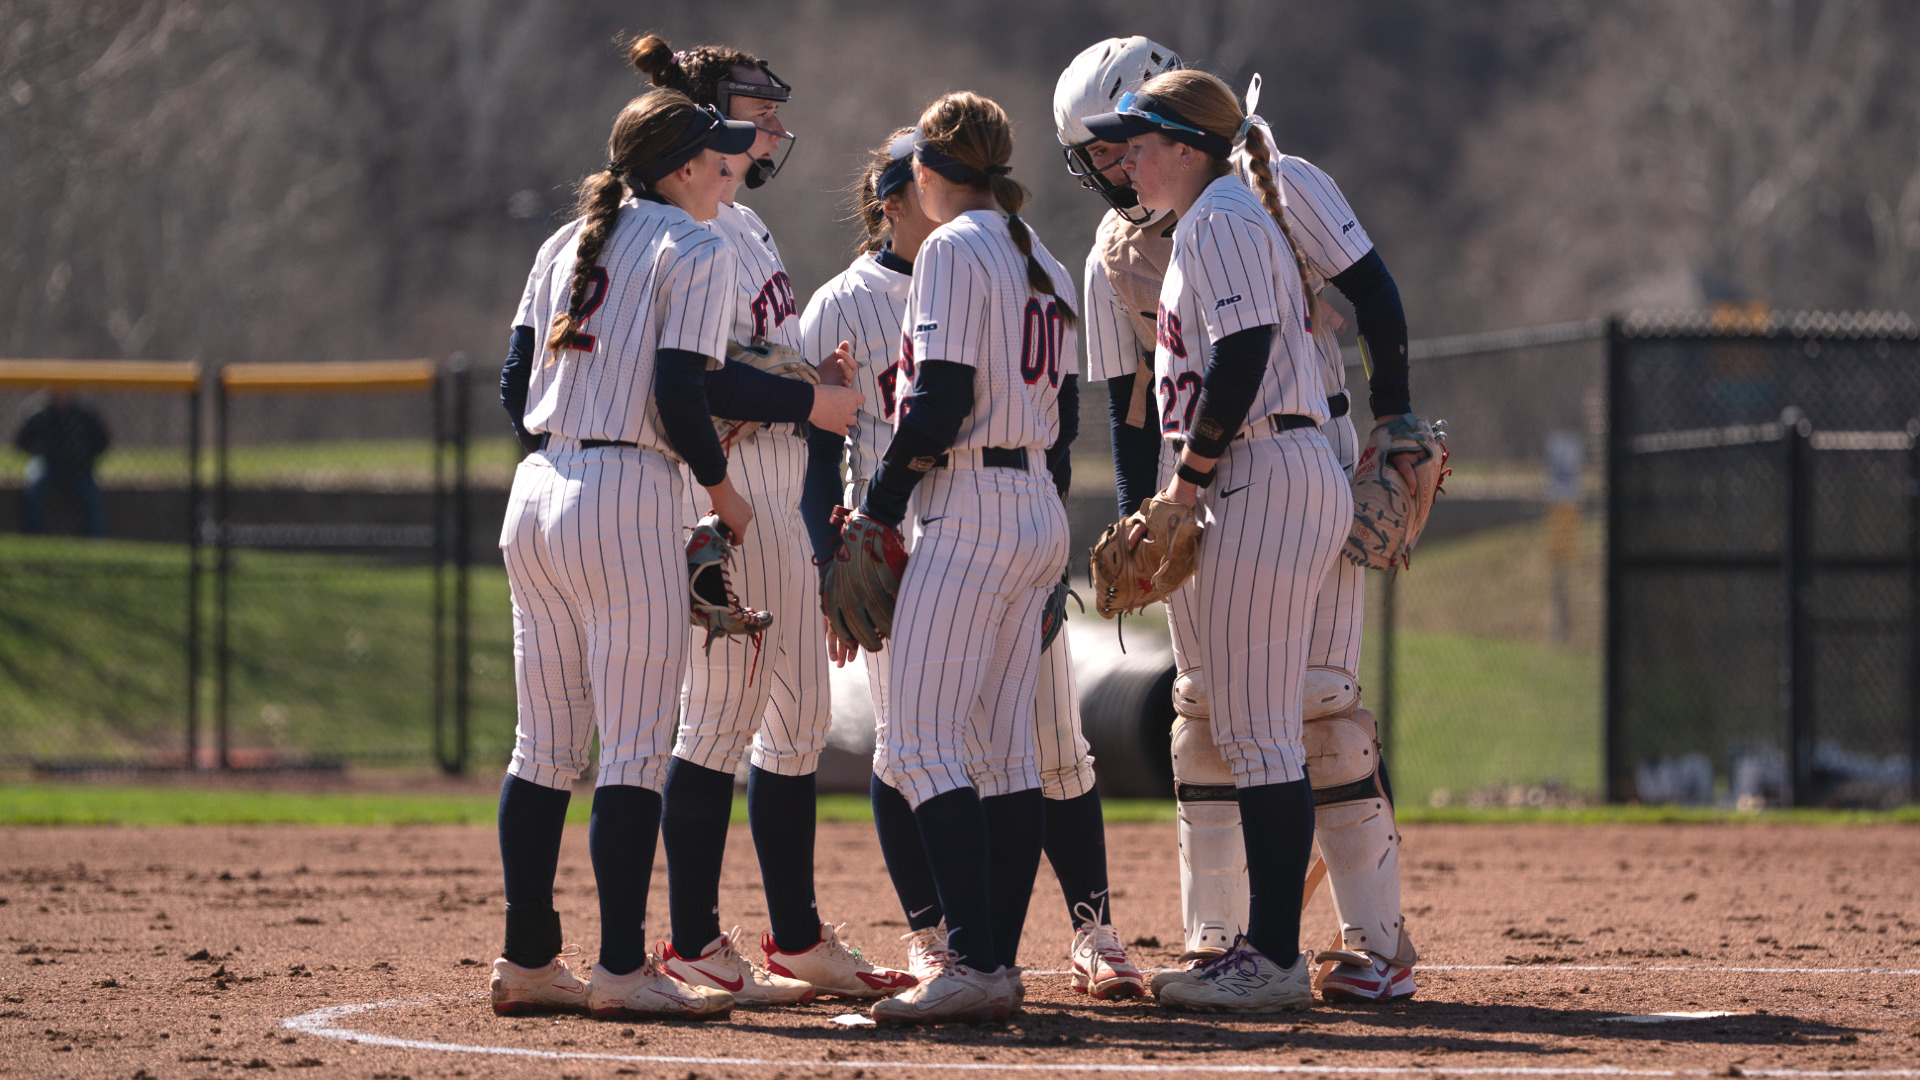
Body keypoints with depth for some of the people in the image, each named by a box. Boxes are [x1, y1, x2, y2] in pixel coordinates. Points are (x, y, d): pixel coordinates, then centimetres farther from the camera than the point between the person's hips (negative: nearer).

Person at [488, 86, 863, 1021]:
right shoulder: (696, 249, -4)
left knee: (546, 746, 11)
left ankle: (527, 960, 12)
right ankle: (621, 969, -7)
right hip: (627, 501, -7)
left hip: (537, 490, 7)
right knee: (636, 747, -5)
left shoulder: (566, 246, 17)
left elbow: (516, 386, 15)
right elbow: (682, 391, -13)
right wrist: (717, 480, 2)